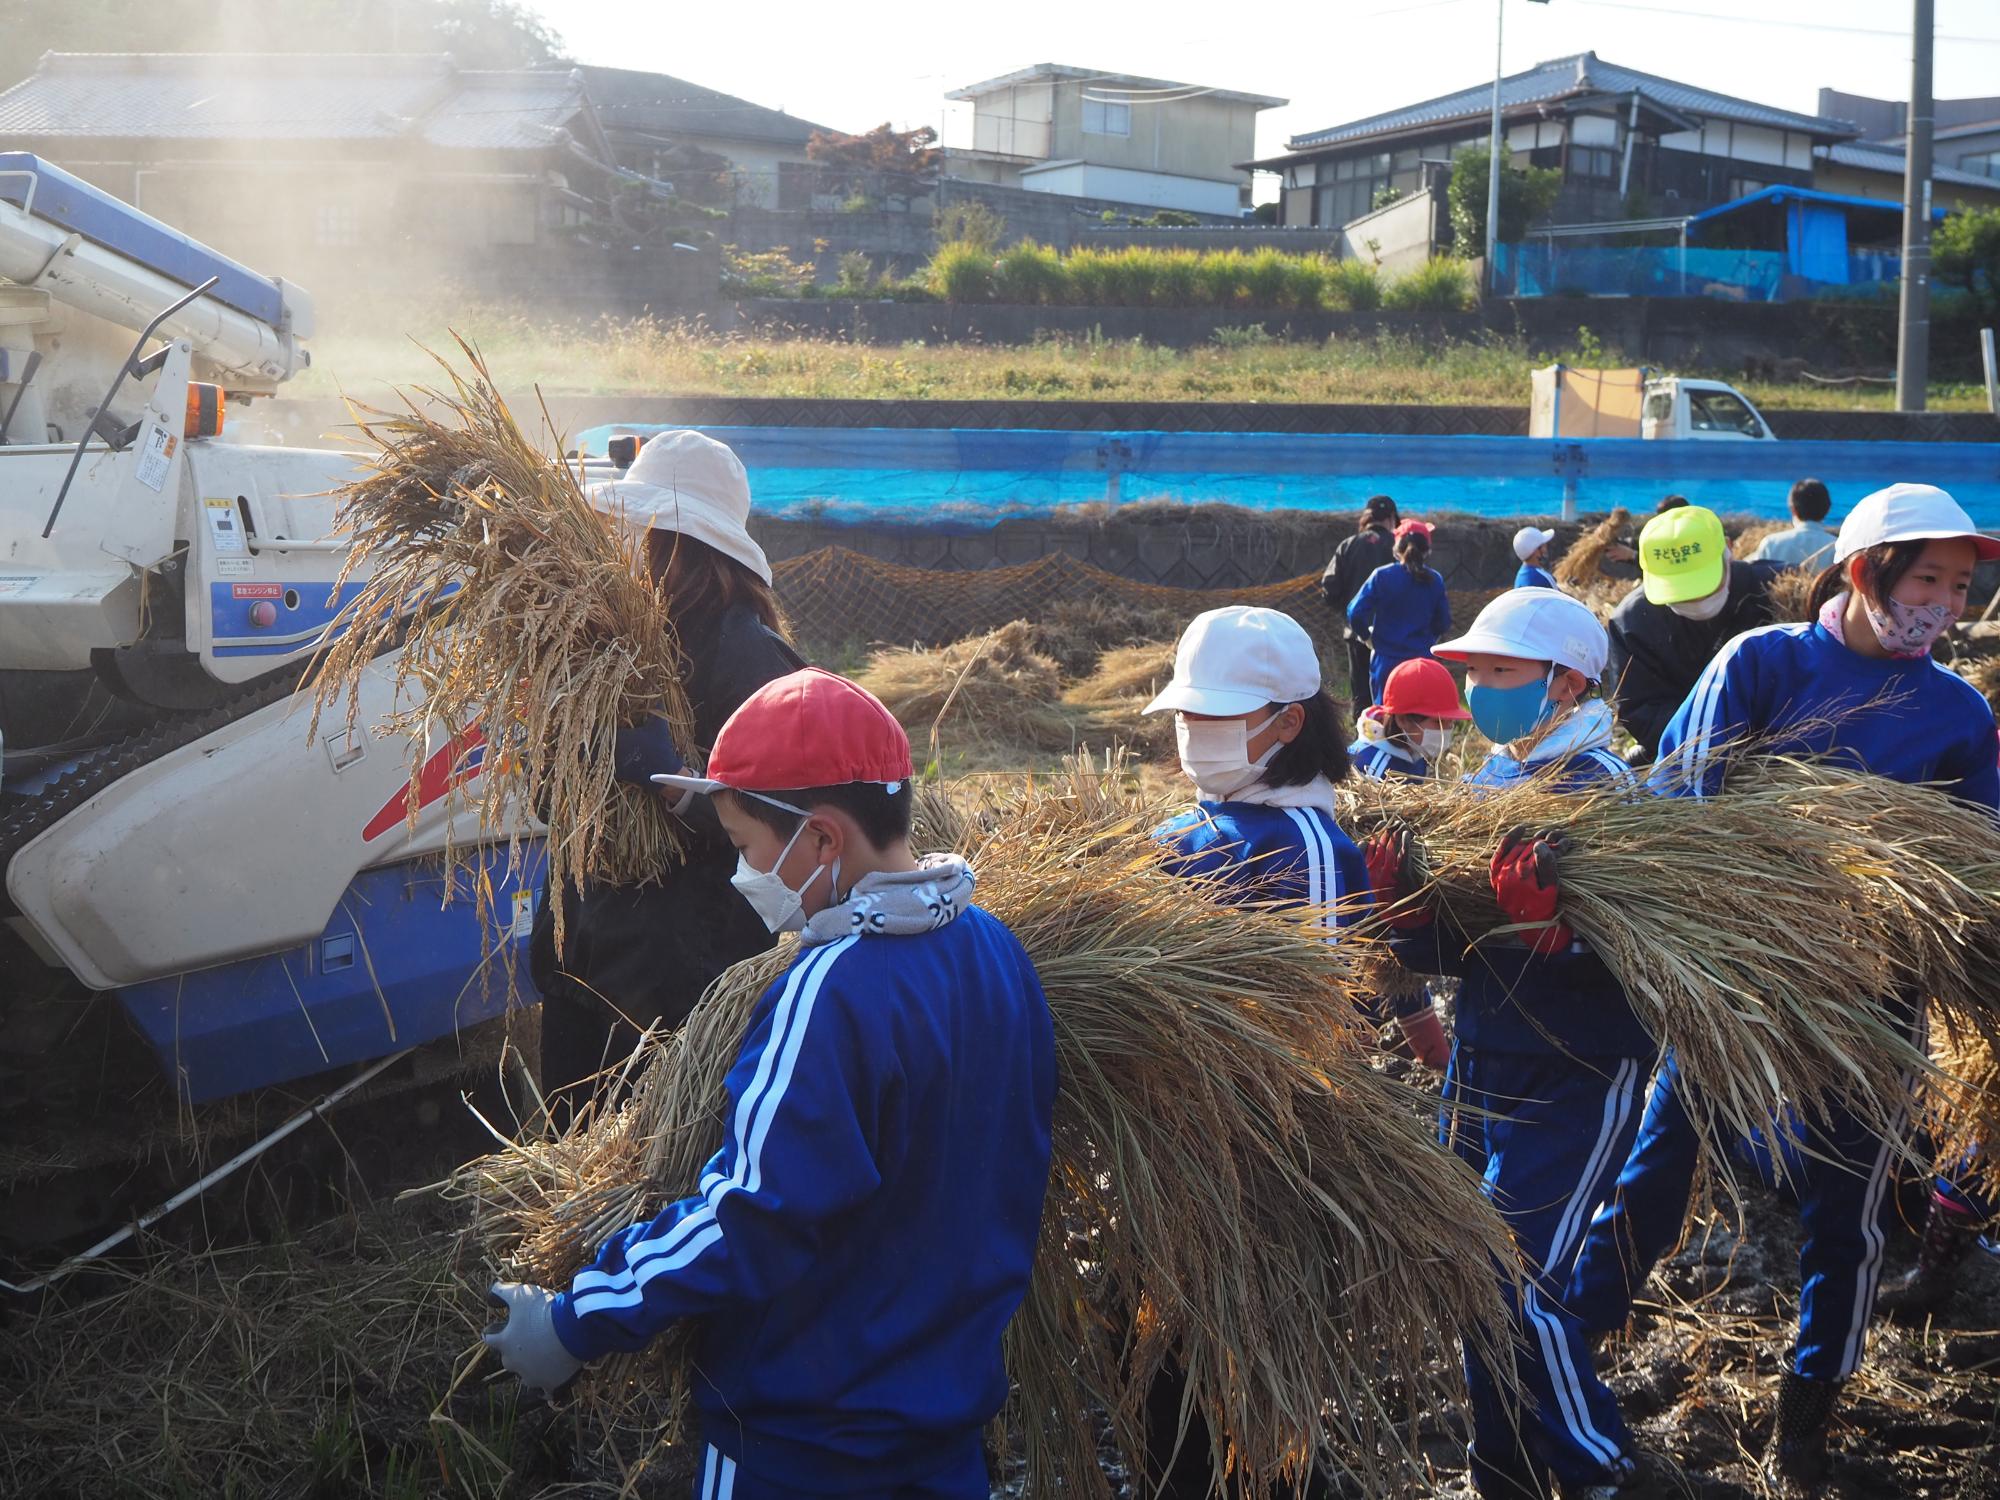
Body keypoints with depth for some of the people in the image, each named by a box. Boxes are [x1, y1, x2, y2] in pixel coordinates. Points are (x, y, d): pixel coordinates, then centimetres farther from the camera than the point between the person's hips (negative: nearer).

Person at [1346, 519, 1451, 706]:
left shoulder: (1382, 576, -7)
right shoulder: (1435, 580, 0)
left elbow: (1355, 613, -11)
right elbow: (1443, 624, 5)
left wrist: (1367, 637, 7)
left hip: (1385, 661, -2)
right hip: (1421, 661, 2)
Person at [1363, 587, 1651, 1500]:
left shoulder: (1602, 792, -14)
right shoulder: (1484, 785, 7)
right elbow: (1443, 954, 8)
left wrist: (1546, 924, -38)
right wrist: (1404, 906, -11)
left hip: (1576, 1080, -7)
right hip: (1482, 1070, 7)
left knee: (1520, 1282, -10)